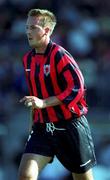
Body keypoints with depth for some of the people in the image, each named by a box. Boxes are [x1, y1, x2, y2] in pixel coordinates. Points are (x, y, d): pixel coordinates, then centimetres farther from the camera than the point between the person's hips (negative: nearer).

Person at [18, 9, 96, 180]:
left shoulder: (59, 55, -14)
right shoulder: (28, 59, 10)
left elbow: (77, 88, -22)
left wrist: (43, 103, -27)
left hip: (70, 126, -6)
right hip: (42, 127, 6)